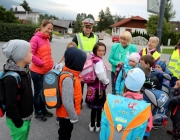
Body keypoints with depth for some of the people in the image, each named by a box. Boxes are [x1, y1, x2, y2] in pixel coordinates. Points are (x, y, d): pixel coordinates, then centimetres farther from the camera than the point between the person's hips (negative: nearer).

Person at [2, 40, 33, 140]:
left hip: (26, 116, 8)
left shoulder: (25, 70, 1)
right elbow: (11, 105, -24)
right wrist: (18, 122, -16)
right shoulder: (11, 78, -27)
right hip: (18, 120, -8)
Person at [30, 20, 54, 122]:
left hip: (46, 71, 7)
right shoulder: (35, 39, -15)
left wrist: (50, 64, 7)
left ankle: (43, 109, 35)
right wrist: (42, 63, -18)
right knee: (38, 92, 7)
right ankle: (37, 113, 25)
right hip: (37, 71, -7)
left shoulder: (47, 39, 10)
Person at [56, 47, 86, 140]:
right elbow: (67, 102, -31)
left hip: (67, 113, 8)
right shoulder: (68, 78, -31)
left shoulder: (70, 73, -1)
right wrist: (74, 117, -20)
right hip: (66, 114, -8)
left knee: (66, 132, 27)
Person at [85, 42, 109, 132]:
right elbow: (101, 76, -29)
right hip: (99, 88, -7)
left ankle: (92, 125, 31)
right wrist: (107, 82, -9)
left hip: (92, 86, 8)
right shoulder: (99, 61, -23)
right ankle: (98, 126, 27)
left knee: (94, 107, 19)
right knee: (99, 108, 10)